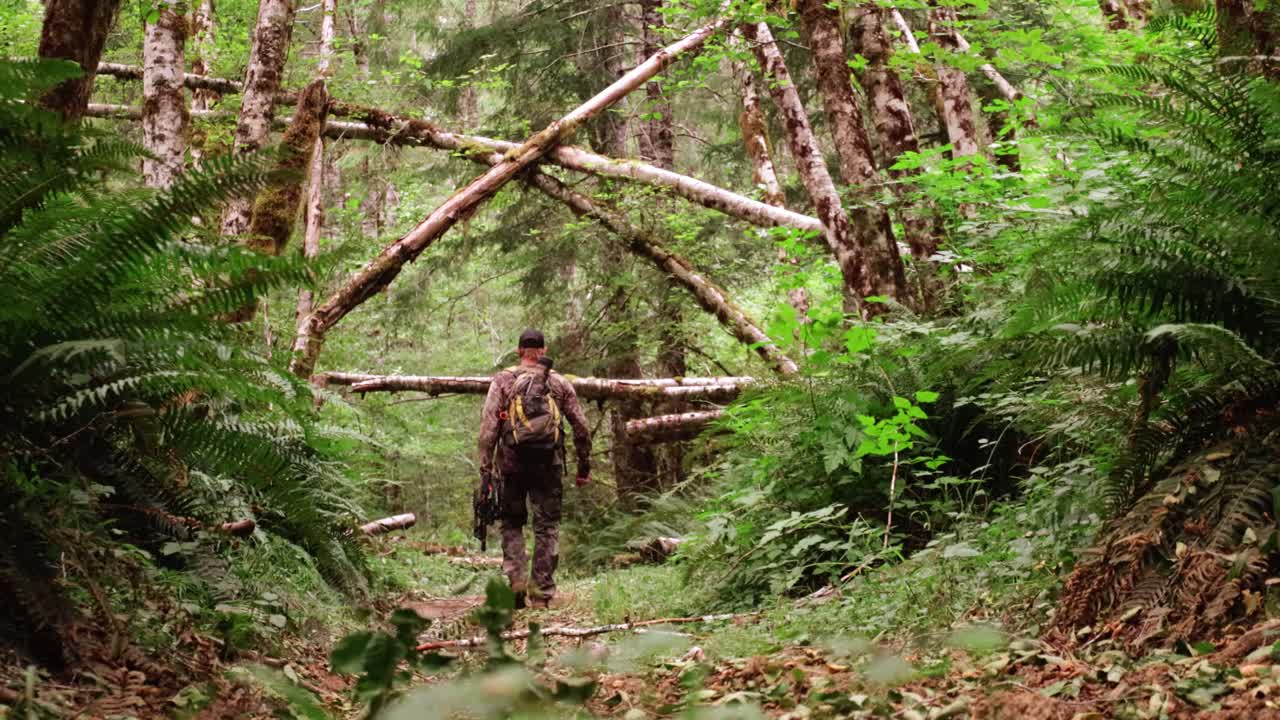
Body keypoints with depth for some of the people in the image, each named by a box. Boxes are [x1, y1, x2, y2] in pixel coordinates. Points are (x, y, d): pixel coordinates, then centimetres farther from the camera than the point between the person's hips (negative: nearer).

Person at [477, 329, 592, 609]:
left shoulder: (503, 380, 3)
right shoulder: (560, 383, 8)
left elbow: (488, 425, -5)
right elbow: (581, 427, 6)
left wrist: (485, 467, -4)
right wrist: (584, 466, 13)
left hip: (512, 462, 0)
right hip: (549, 464, 1)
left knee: (511, 523, 14)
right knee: (547, 527, 7)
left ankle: (515, 580, -2)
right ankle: (542, 593, 5)